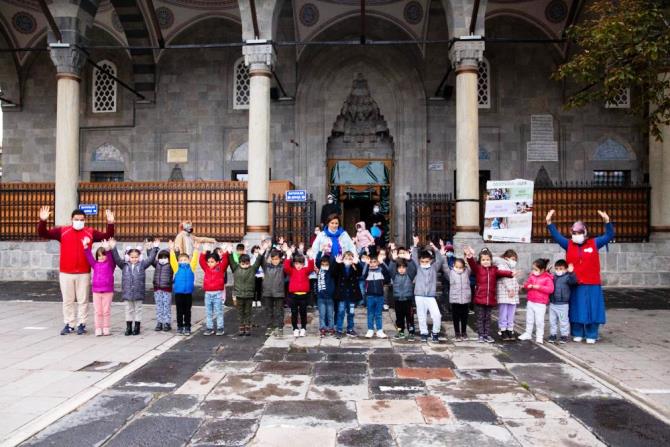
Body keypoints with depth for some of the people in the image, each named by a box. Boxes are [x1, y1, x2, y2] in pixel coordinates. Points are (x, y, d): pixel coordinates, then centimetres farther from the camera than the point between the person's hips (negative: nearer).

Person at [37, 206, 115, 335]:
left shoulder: (90, 232, 2)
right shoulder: (62, 231, 1)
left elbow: (108, 237, 1)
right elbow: (43, 233, 0)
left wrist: (110, 223, -15)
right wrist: (43, 221, -17)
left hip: (84, 273, 0)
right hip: (65, 273, 1)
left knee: (83, 300, 6)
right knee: (67, 301, 10)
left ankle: (81, 324, 16)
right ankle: (69, 324, 20)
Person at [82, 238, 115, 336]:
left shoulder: (110, 264, 0)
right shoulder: (95, 264, 9)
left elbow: (111, 257, -18)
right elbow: (89, 257, 1)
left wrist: (108, 249, -35)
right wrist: (86, 247, -12)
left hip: (108, 291, -3)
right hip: (96, 291, 3)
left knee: (106, 311, 5)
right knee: (97, 312, 7)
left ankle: (106, 329, 13)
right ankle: (98, 329, 13)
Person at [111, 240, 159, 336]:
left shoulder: (142, 264, 1)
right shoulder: (124, 264, 5)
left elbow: (151, 259, -4)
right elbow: (117, 258, -2)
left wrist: (155, 248, -9)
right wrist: (113, 248, -11)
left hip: (139, 293, -1)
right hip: (127, 293, 2)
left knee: (138, 310, 9)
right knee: (129, 310, 12)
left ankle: (137, 328, 18)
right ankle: (128, 328, 21)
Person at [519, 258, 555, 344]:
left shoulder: (547, 278, -10)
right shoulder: (532, 276, 6)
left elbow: (550, 289, -17)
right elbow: (526, 284, 11)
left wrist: (539, 287, -21)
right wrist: (528, 286, -12)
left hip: (541, 304, -5)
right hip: (530, 302, 6)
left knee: (539, 321, -1)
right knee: (529, 319, 15)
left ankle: (539, 336, 10)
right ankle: (528, 333, 27)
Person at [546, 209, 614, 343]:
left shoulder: (594, 243, 3)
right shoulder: (568, 244, 4)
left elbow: (609, 235, -3)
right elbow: (556, 236, -3)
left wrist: (607, 221, -20)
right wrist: (549, 222, -15)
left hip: (592, 284, -1)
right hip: (575, 285, 1)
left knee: (591, 309, 5)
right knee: (576, 309, 8)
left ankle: (591, 335, 17)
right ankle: (577, 334, 21)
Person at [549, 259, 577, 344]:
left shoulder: (567, 277, -10)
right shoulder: (552, 277, 7)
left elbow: (573, 281, -29)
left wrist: (571, 273, -44)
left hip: (563, 304, -5)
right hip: (552, 304, 5)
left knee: (564, 321, 7)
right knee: (552, 321, 13)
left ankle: (564, 335, 19)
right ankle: (553, 335, 25)